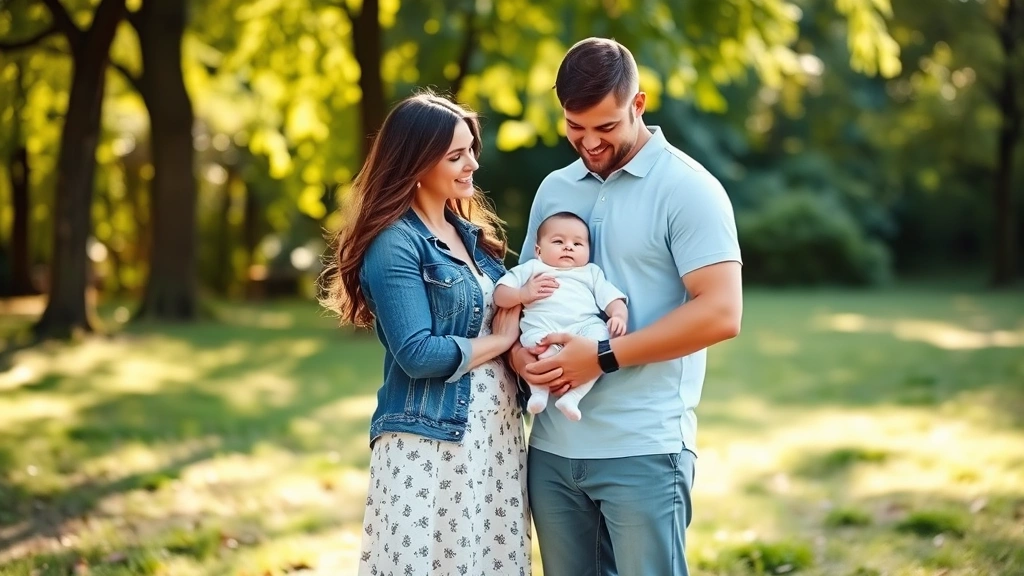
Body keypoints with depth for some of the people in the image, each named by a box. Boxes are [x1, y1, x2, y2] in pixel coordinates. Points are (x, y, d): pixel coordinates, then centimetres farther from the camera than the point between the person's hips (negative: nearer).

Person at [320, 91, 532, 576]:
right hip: (429, 443, -7)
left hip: (497, 433, 7)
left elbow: (504, 315, 14)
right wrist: (499, 342, -7)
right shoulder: (394, 244, -12)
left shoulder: (470, 232, 13)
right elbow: (417, 353, -20)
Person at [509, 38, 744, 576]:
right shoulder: (553, 189, 13)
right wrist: (516, 348, -2)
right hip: (552, 447, 6)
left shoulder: (688, 188, -6)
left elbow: (720, 313, -15)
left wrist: (604, 357, -17)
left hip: (643, 450, -6)